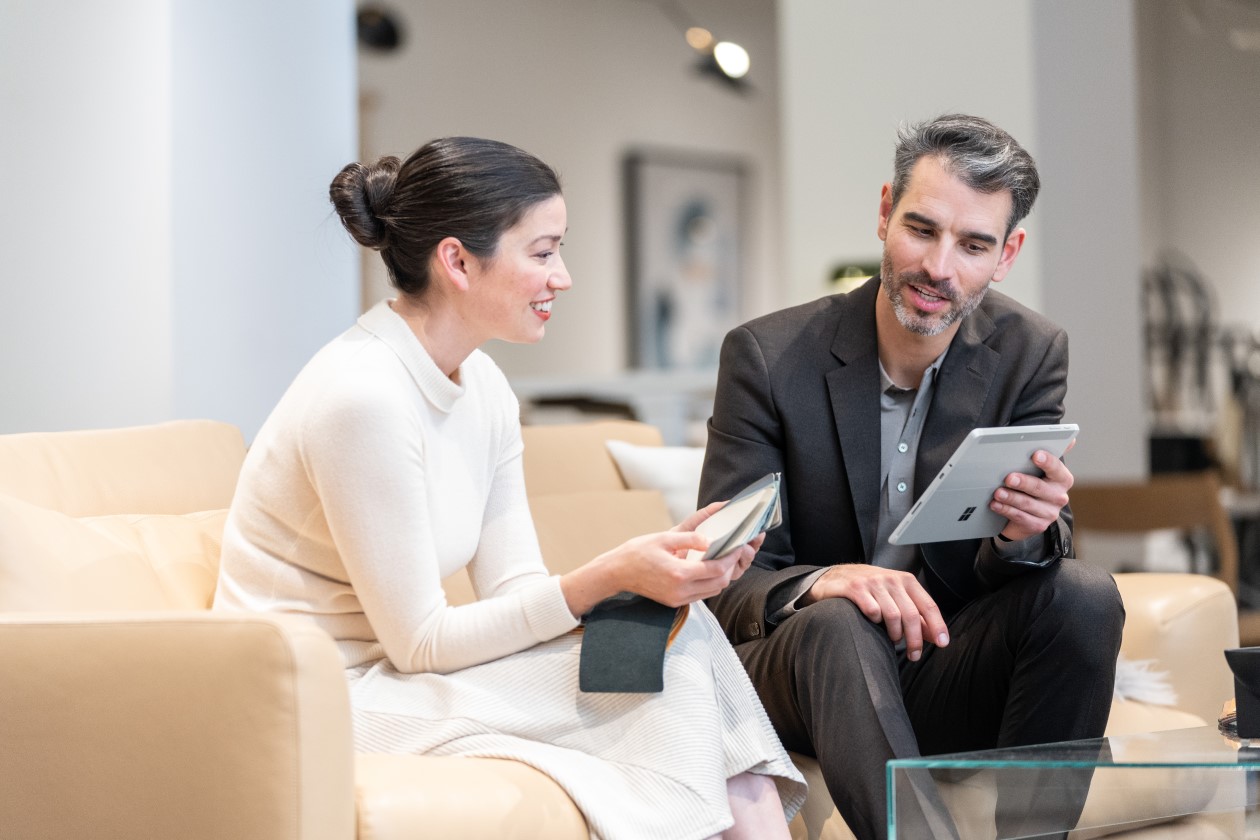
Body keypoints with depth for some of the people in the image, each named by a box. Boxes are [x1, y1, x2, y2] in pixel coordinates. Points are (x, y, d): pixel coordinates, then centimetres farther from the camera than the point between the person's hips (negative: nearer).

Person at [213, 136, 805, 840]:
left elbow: (514, 590, 2)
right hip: (326, 704, -8)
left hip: (392, 671, 8)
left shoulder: (484, 389, 7)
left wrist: (664, 564, -14)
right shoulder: (361, 394, -21)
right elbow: (419, 642, -19)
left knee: (682, 625, -12)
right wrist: (605, 578, -23)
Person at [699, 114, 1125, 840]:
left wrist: (1028, 530, -32)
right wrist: (820, 582, -36)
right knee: (838, 624, -35)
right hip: (806, 668, -2)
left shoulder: (1031, 354, -3)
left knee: (1085, 596, -25)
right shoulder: (767, 356, -10)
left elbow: (1005, 567, -6)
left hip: (945, 672, 3)